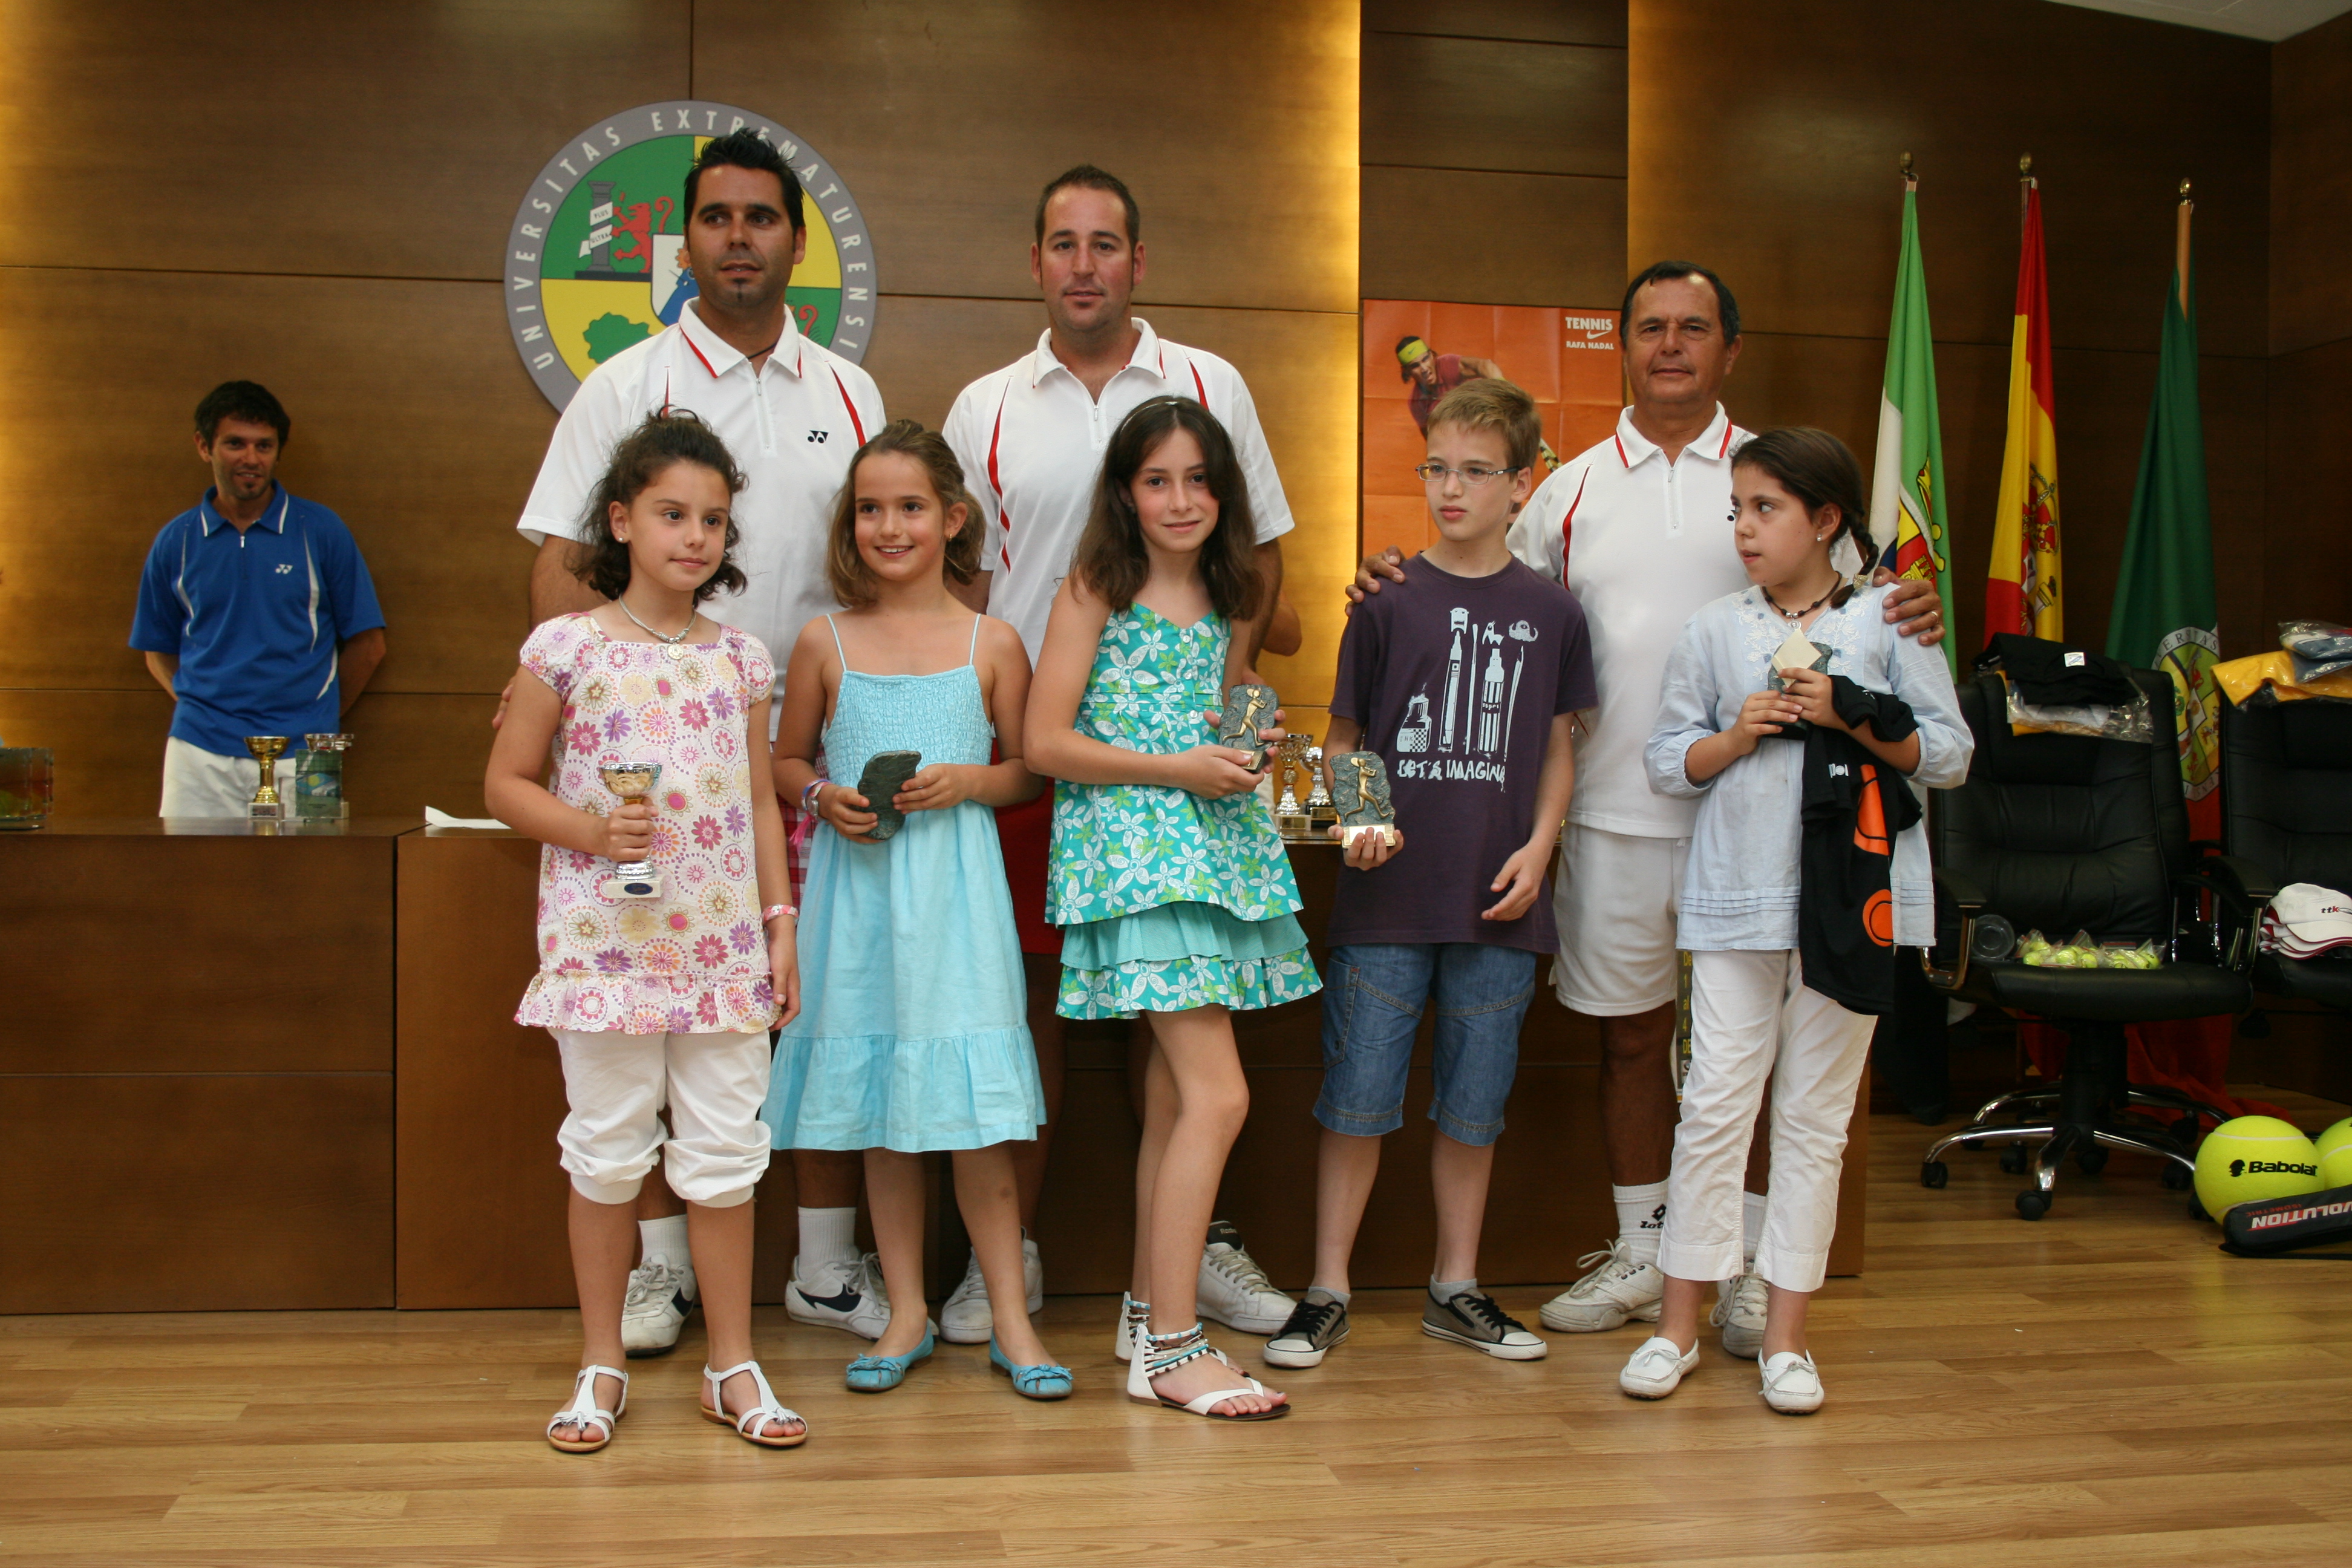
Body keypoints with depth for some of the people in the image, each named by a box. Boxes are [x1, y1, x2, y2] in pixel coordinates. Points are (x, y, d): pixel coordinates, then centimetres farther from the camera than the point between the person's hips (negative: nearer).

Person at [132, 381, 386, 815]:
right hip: (200, 757, 2)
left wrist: (313, 720, 5)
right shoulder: (176, 541, 9)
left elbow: (367, 645, 6)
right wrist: (201, 706, 3)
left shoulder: (321, 531, 2)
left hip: (297, 762, -2)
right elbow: (158, 651, 18)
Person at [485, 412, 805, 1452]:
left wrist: (781, 920, 7)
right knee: (608, 1152, 7)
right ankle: (602, 1368, 22)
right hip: (606, 940, -2)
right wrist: (589, 831, -15)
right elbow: (506, 782, 2)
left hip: (723, 943, 3)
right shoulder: (568, 647, -3)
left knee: (726, 1153, 7)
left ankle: (733, 1366, 20)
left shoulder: (739, 657, 7)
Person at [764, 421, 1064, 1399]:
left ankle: (1012, 1321, 10)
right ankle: (908, 1315, 21)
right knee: (880, 1114, 8)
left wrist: (966, 782, -12)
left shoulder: (991, 644, 2)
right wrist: (825, 797, -7)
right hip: (859, 893, 2)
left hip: (955, 890, -2)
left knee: (975, 1110, -2)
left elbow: (1030, 771, 7)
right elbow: (786, 761, 13)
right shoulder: (826, 643, 5)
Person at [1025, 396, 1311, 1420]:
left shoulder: (1223, 603, 15)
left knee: (1175, 1094, 11)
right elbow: (1046, 742, -9)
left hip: (1211, 845, 7)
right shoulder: (1094, 593, -4)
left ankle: (1148, 1308, 23)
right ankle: (1172, 1346, -6)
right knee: (1217, 1096, -13)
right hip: (1130, 845, -7)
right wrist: (1178, 768, -14)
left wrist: (1249, 748, 5)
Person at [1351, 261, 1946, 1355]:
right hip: (1613, 809, 2)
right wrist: (1399, 589, -5)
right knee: (1629, 1031, 10)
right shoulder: (1573, 488, 11)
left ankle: (1747, 1264, 17)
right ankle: (1642, 1252, 25)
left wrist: (1906, 613, -15)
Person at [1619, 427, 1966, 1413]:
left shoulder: (1889, 622, 3)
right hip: (1738, 897, 1)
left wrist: (1853, 718, -11)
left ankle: (1786, 1335, 16)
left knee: (1815, 1116, 6)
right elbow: (1666, 762, 9)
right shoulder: (1714, 630, 7)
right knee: (1714, 1103, 1)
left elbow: (1949, 756, 3)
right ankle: (1679, 1325, 12)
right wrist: (1736, 737, -9)